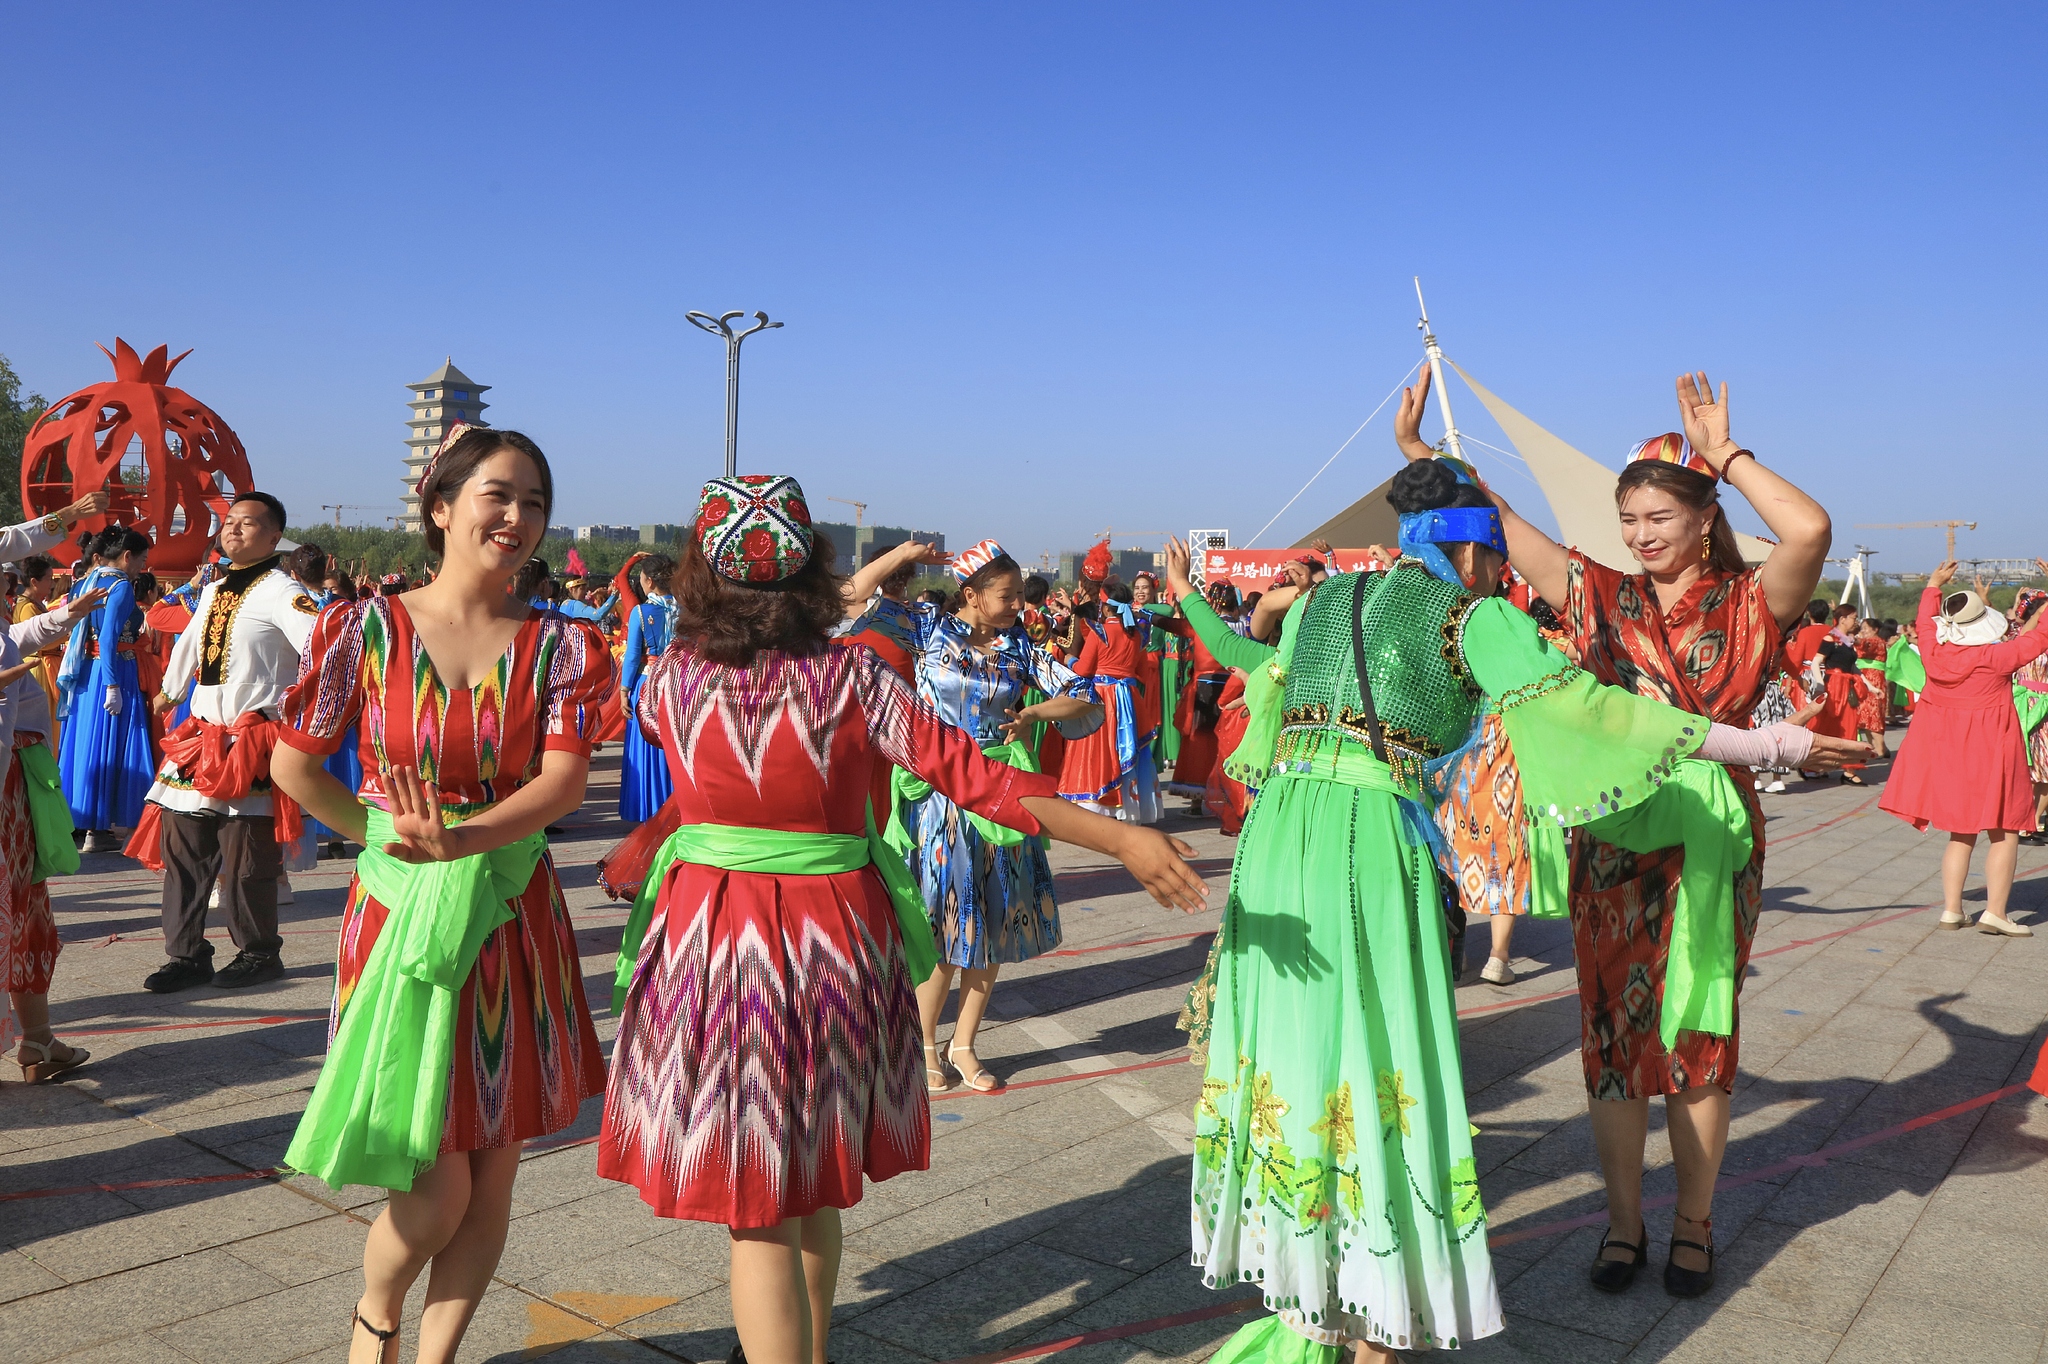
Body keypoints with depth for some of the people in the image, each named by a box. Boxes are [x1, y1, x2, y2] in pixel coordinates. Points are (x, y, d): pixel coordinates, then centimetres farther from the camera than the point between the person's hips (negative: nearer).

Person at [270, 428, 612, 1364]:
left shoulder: (560, 646, 0)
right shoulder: (368, 628, -3)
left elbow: (565, 778, -13)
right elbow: (293, 765, 3)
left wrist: (461, 839, -28)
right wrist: (387, 834, 2)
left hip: (514, 918, 2)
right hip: (400, 916, -2)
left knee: (491, 1179, 8)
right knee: (436, 1189, 0)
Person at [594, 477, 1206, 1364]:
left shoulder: (672, 680, -8)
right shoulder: (853, 679, -12)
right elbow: (975, 779, -16)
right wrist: (1122, 840, -14)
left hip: (711, 945, -1)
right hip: (837, 943, 1)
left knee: (758, 1209, 7)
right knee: (815, 1187, 23)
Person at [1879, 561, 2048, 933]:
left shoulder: (1934, 651, -4)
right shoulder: (1996, 657, -15)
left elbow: (1927, 620, 17)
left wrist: (1935, 583, 31)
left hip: (1944, 750, 6)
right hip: (1990, 753, -5)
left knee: (1961, 833, 14)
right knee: (2004, 832, 3)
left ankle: (1951, 909, 12)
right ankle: (1994, 912, -3)